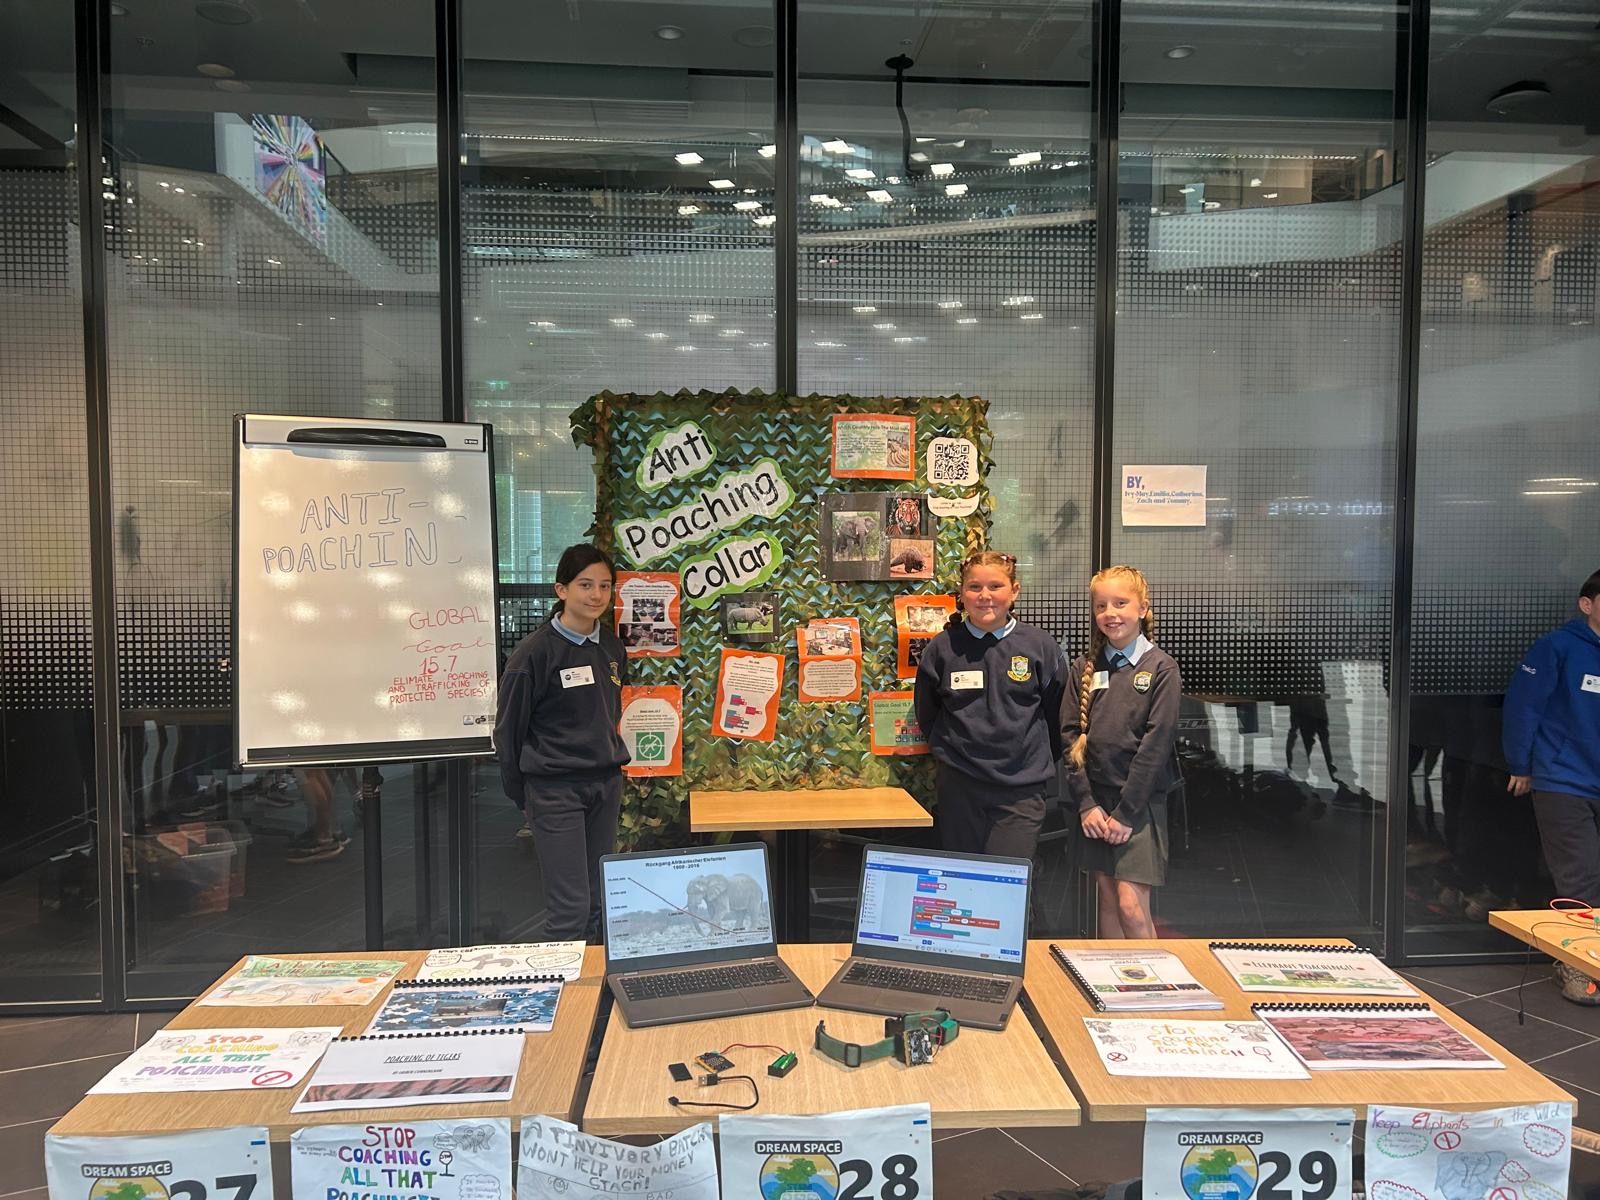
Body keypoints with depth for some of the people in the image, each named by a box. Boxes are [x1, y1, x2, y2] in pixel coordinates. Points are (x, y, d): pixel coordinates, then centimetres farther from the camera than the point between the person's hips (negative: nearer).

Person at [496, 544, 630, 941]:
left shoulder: (612, 647, 6)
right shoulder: (535, 651, -12)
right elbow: (508, 727, -4)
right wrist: (520, 793, 2)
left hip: (607, 784, 6)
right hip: (555, 789, -6)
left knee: (596, 902, 13)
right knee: (571, 907, -6)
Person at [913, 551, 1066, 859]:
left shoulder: (1042, 646, -2)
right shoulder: (942, 647, 0)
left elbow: (1056, 715, 7)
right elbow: (926, 714, 12)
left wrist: (1042, 764, 9)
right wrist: (947, 751, 10)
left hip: (1021, 790, -1)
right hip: (958, 787, 2)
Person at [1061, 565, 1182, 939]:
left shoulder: (1161, 668, -6)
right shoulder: (1085, 668, 6)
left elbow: (1157, 742, -11)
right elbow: (1070, 736, 3)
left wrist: (1126, 812, -13)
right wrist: (1086, 803, -5)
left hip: (1140, 802, -4)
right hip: (1095, 800, 4)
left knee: (1131, 906, -9)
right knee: (1106, 900, 11)